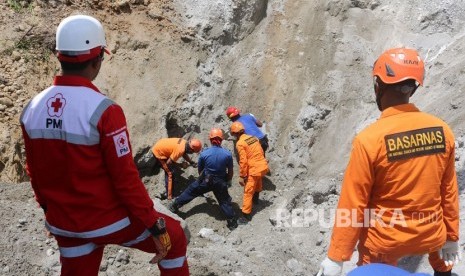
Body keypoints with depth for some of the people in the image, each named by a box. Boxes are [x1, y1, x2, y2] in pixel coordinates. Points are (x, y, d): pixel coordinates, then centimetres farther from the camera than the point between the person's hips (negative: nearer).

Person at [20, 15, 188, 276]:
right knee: (173, 236, 17)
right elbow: (125, 177, -21)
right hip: (109, 221, -6)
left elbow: (35, 173, 8)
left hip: (64, 224, 6)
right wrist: (156, 226, -12)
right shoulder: (103, 110, -24)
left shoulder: (32, 110, -2)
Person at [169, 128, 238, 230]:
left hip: (205, 180, 0)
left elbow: (200, 170, 0)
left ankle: (174, 206, 30)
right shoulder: (227, 154, -16)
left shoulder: (204, 153, -16)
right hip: (220, 183, 0)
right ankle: (232, 222, 19)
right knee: (225, 201, 15)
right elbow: (230, 172, -4)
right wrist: (226, 181, 16)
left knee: (190, 191, 18)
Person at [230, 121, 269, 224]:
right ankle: (256, 198, 56)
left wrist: (242, 176, -9)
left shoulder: (240, 143, -11)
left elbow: (243, 161, -15)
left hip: (254, 170, -7)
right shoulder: (253, 137, 9)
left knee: (248, 192, 0)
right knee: (258, 180, 36)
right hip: (263, 166, 8)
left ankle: (246, 216, 1)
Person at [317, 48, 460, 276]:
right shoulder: (442, 131, -11)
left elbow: (352, 203, -18)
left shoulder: (369, 139, -23)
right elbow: (449, 191, 0)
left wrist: (336, 257, -9)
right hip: (432, 235, 4)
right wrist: (451, 237, 14)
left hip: (384, 242, -3)